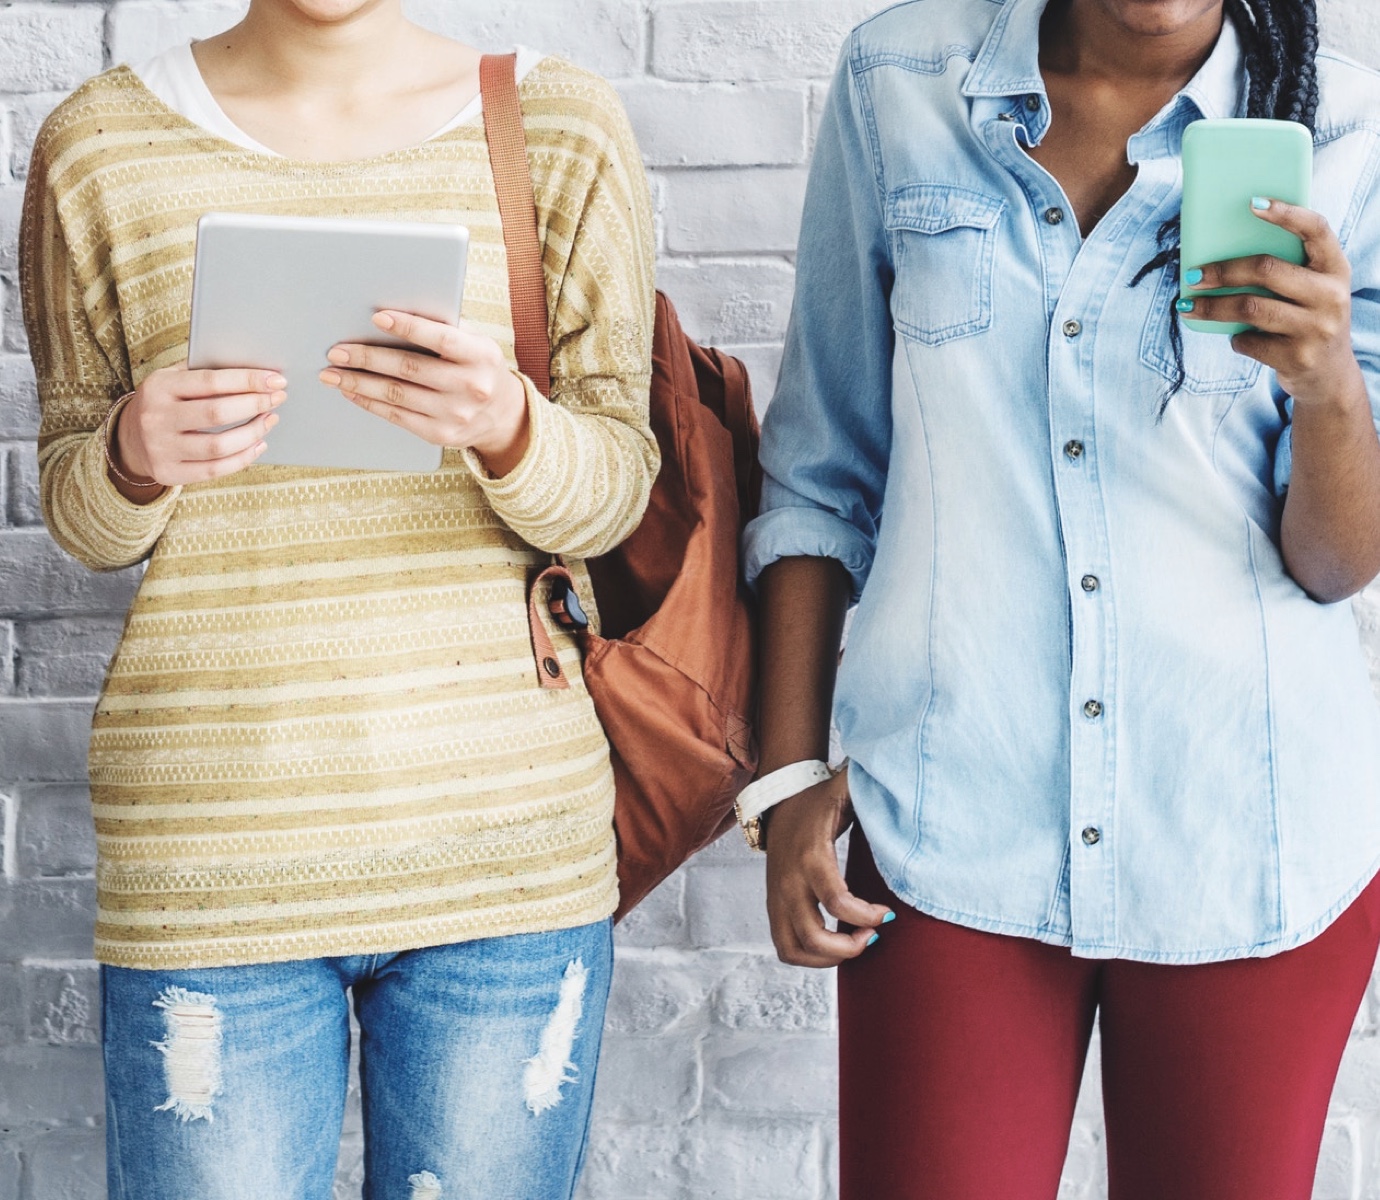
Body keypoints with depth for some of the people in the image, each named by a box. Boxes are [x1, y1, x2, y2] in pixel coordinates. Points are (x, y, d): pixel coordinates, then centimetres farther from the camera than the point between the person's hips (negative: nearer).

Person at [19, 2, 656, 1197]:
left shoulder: (561, 126, 3)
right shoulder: (102, 145, 3)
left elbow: (613, 491, 2)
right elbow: (81, 518, 9)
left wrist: (505, 425, -20)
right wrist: (136, 458, -15)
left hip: (502, 840, 1)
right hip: (212, 862, 0)